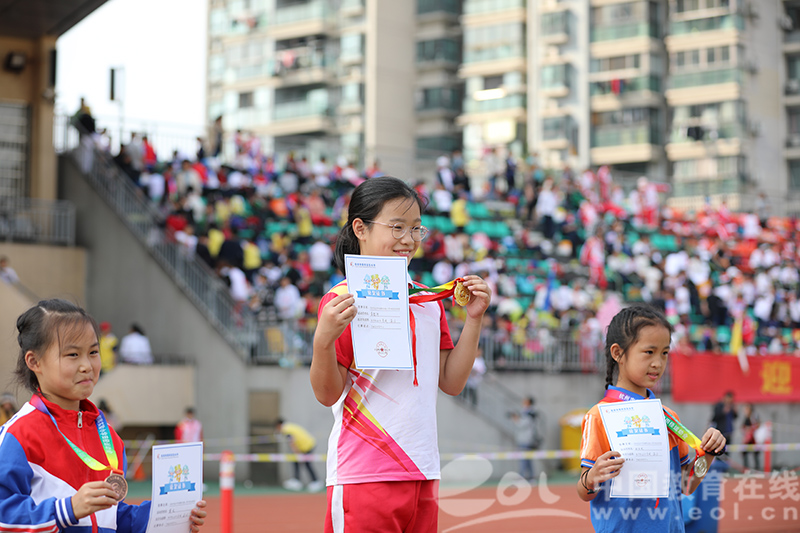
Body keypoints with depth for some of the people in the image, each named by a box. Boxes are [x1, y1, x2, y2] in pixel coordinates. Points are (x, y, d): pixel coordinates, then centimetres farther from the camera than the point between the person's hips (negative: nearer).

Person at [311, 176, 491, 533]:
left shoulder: (429, 301, 14)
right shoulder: (344, 301, -7)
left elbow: (451, 382, 16)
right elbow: (327, 394, -9)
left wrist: (474, 318, 10)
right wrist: (323, 340, -26)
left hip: (422, 475, 6)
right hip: (363, 474, -6)